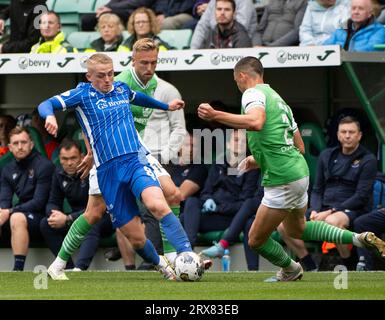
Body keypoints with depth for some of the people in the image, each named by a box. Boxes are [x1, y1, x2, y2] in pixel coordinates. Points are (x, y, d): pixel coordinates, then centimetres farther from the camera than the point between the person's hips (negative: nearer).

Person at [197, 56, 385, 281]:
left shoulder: (253, 93, -9)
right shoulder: (277, 98, 19)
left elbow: (256, 122, -32)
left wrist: (216, 116, -35)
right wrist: (260, 160, 27)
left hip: (282, 181, -10)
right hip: (299, 171, 10)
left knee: (256, 240, 7)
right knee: (297, 230, 31)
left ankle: (290, 270, 28)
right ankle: (358, 239, 21)